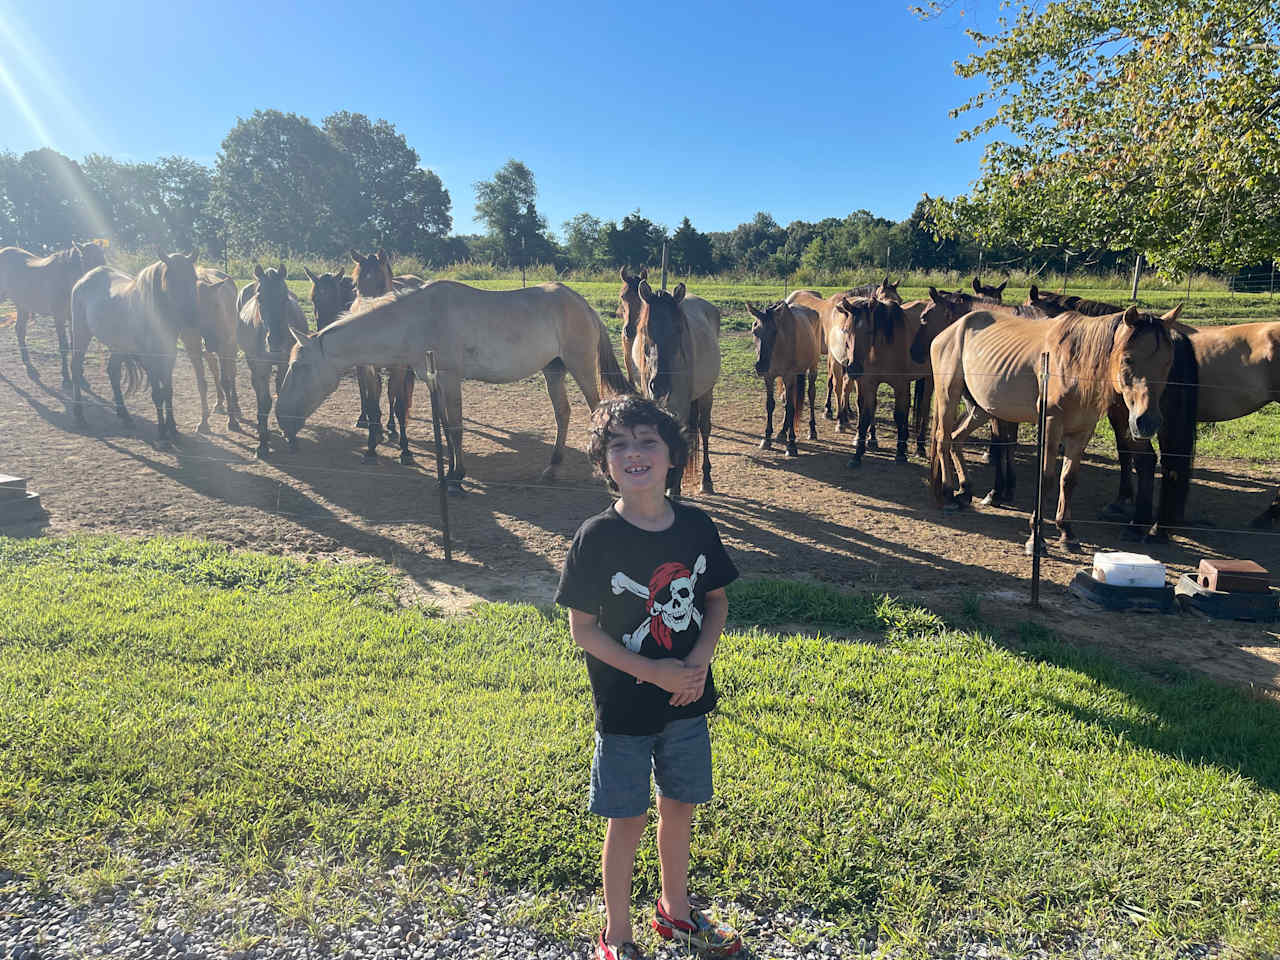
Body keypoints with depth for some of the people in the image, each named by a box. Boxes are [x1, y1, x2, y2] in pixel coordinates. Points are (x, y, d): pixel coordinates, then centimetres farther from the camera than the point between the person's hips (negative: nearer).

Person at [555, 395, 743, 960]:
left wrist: (699, 660, -12)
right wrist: (651, 671, -20)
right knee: (627, 821, 11)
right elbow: (582, 628, -13)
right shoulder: (597, 538, -17)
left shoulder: (696, 527, -6)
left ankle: (674, 909, 45)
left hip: (688, 700, 4)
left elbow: (717, 600, 5)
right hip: (625, 707, -4)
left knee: (679, 806, 20)